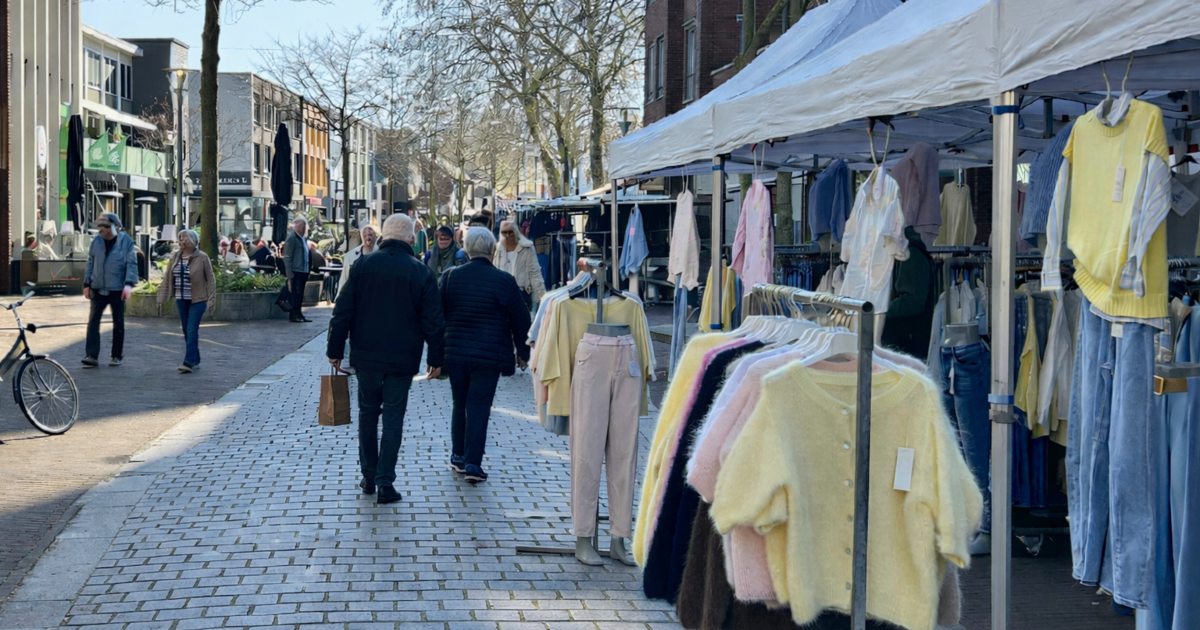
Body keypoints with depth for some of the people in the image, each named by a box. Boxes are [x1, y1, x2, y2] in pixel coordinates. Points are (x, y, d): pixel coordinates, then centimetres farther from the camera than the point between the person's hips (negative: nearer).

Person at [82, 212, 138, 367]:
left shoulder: (126, 241, -4)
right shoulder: (97, 242, 6)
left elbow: (132, 264, -8)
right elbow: (90, 263, 11)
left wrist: (129, 284, -17)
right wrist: (87, 284, 7)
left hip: (117, 289, -3)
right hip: (98, 289, 3)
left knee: (118, 322, 6)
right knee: (93, 321, -4)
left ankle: (117, 356, 15)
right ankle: (91, 355, -5)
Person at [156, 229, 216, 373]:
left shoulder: (202, 258, -7)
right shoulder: (175, 257, 7)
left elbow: (210, 279, -6)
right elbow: (167, 278, 11)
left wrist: (211, 299, -11)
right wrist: (163, 296, 7)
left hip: (197, 300, -6)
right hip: (181, 300, 6)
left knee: (192, 331, -11)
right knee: (186, 331, 10)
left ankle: (189, 362, -14)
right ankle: (195, 360, 19)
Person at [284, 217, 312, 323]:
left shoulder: (302, 238, 16)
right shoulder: (292, 238, -8)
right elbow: (287, 257, -12)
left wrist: (308, 270, 11)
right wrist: (290, 274, -16)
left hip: (303, 270, 8)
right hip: (296, 271, -8)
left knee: (300, 293, 12)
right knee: (295, 293, -4)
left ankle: (298, 314, 18)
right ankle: (294, 315, 0)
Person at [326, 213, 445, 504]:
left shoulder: (362, 265, -2)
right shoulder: (421, 273, -6)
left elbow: (342, 312, 0)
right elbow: (433, 322, -5)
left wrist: (335, 350, 7)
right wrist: (436, 358, 5)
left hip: (366, 356, 2)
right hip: (402, 360, -2)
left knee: (368, 412, 16)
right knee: (393, 417, 4)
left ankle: (369, 476, 22)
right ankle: (385, 482, 1)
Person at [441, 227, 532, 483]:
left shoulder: (450, 277, 1)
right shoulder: (504, 281, -8)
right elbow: (520, 320, -1)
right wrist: (523, 353, 11)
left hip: (455, 353, 3)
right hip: (489, 355, -3)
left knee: (460, 404, 17)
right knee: (479, 408, 0)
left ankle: (458, 456, 25)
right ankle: (473, 464, -1)